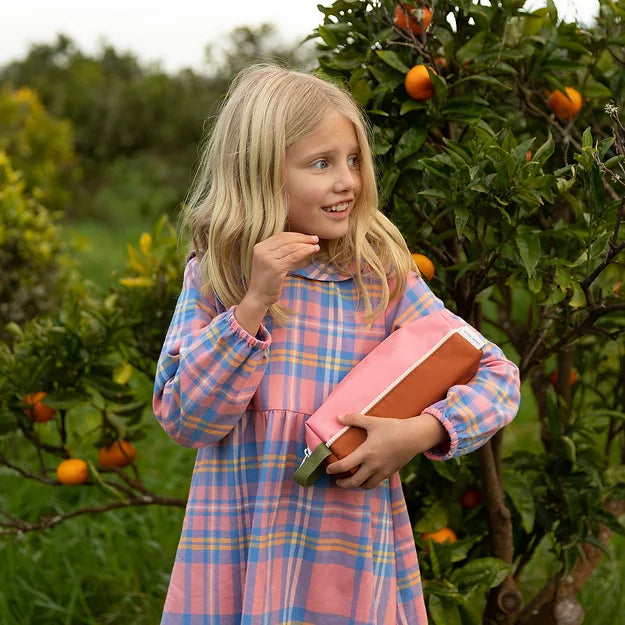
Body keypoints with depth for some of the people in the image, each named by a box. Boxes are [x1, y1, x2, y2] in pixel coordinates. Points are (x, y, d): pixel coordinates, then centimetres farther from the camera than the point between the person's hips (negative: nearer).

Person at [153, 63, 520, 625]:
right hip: (236, 557, 0)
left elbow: (500, 377, -4)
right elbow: (184, 420, -10)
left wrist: (421, 432, -21)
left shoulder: (382, 276, -4)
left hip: (353, 556, 0)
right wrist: (255, 302, -19)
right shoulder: (213, 275, -3)